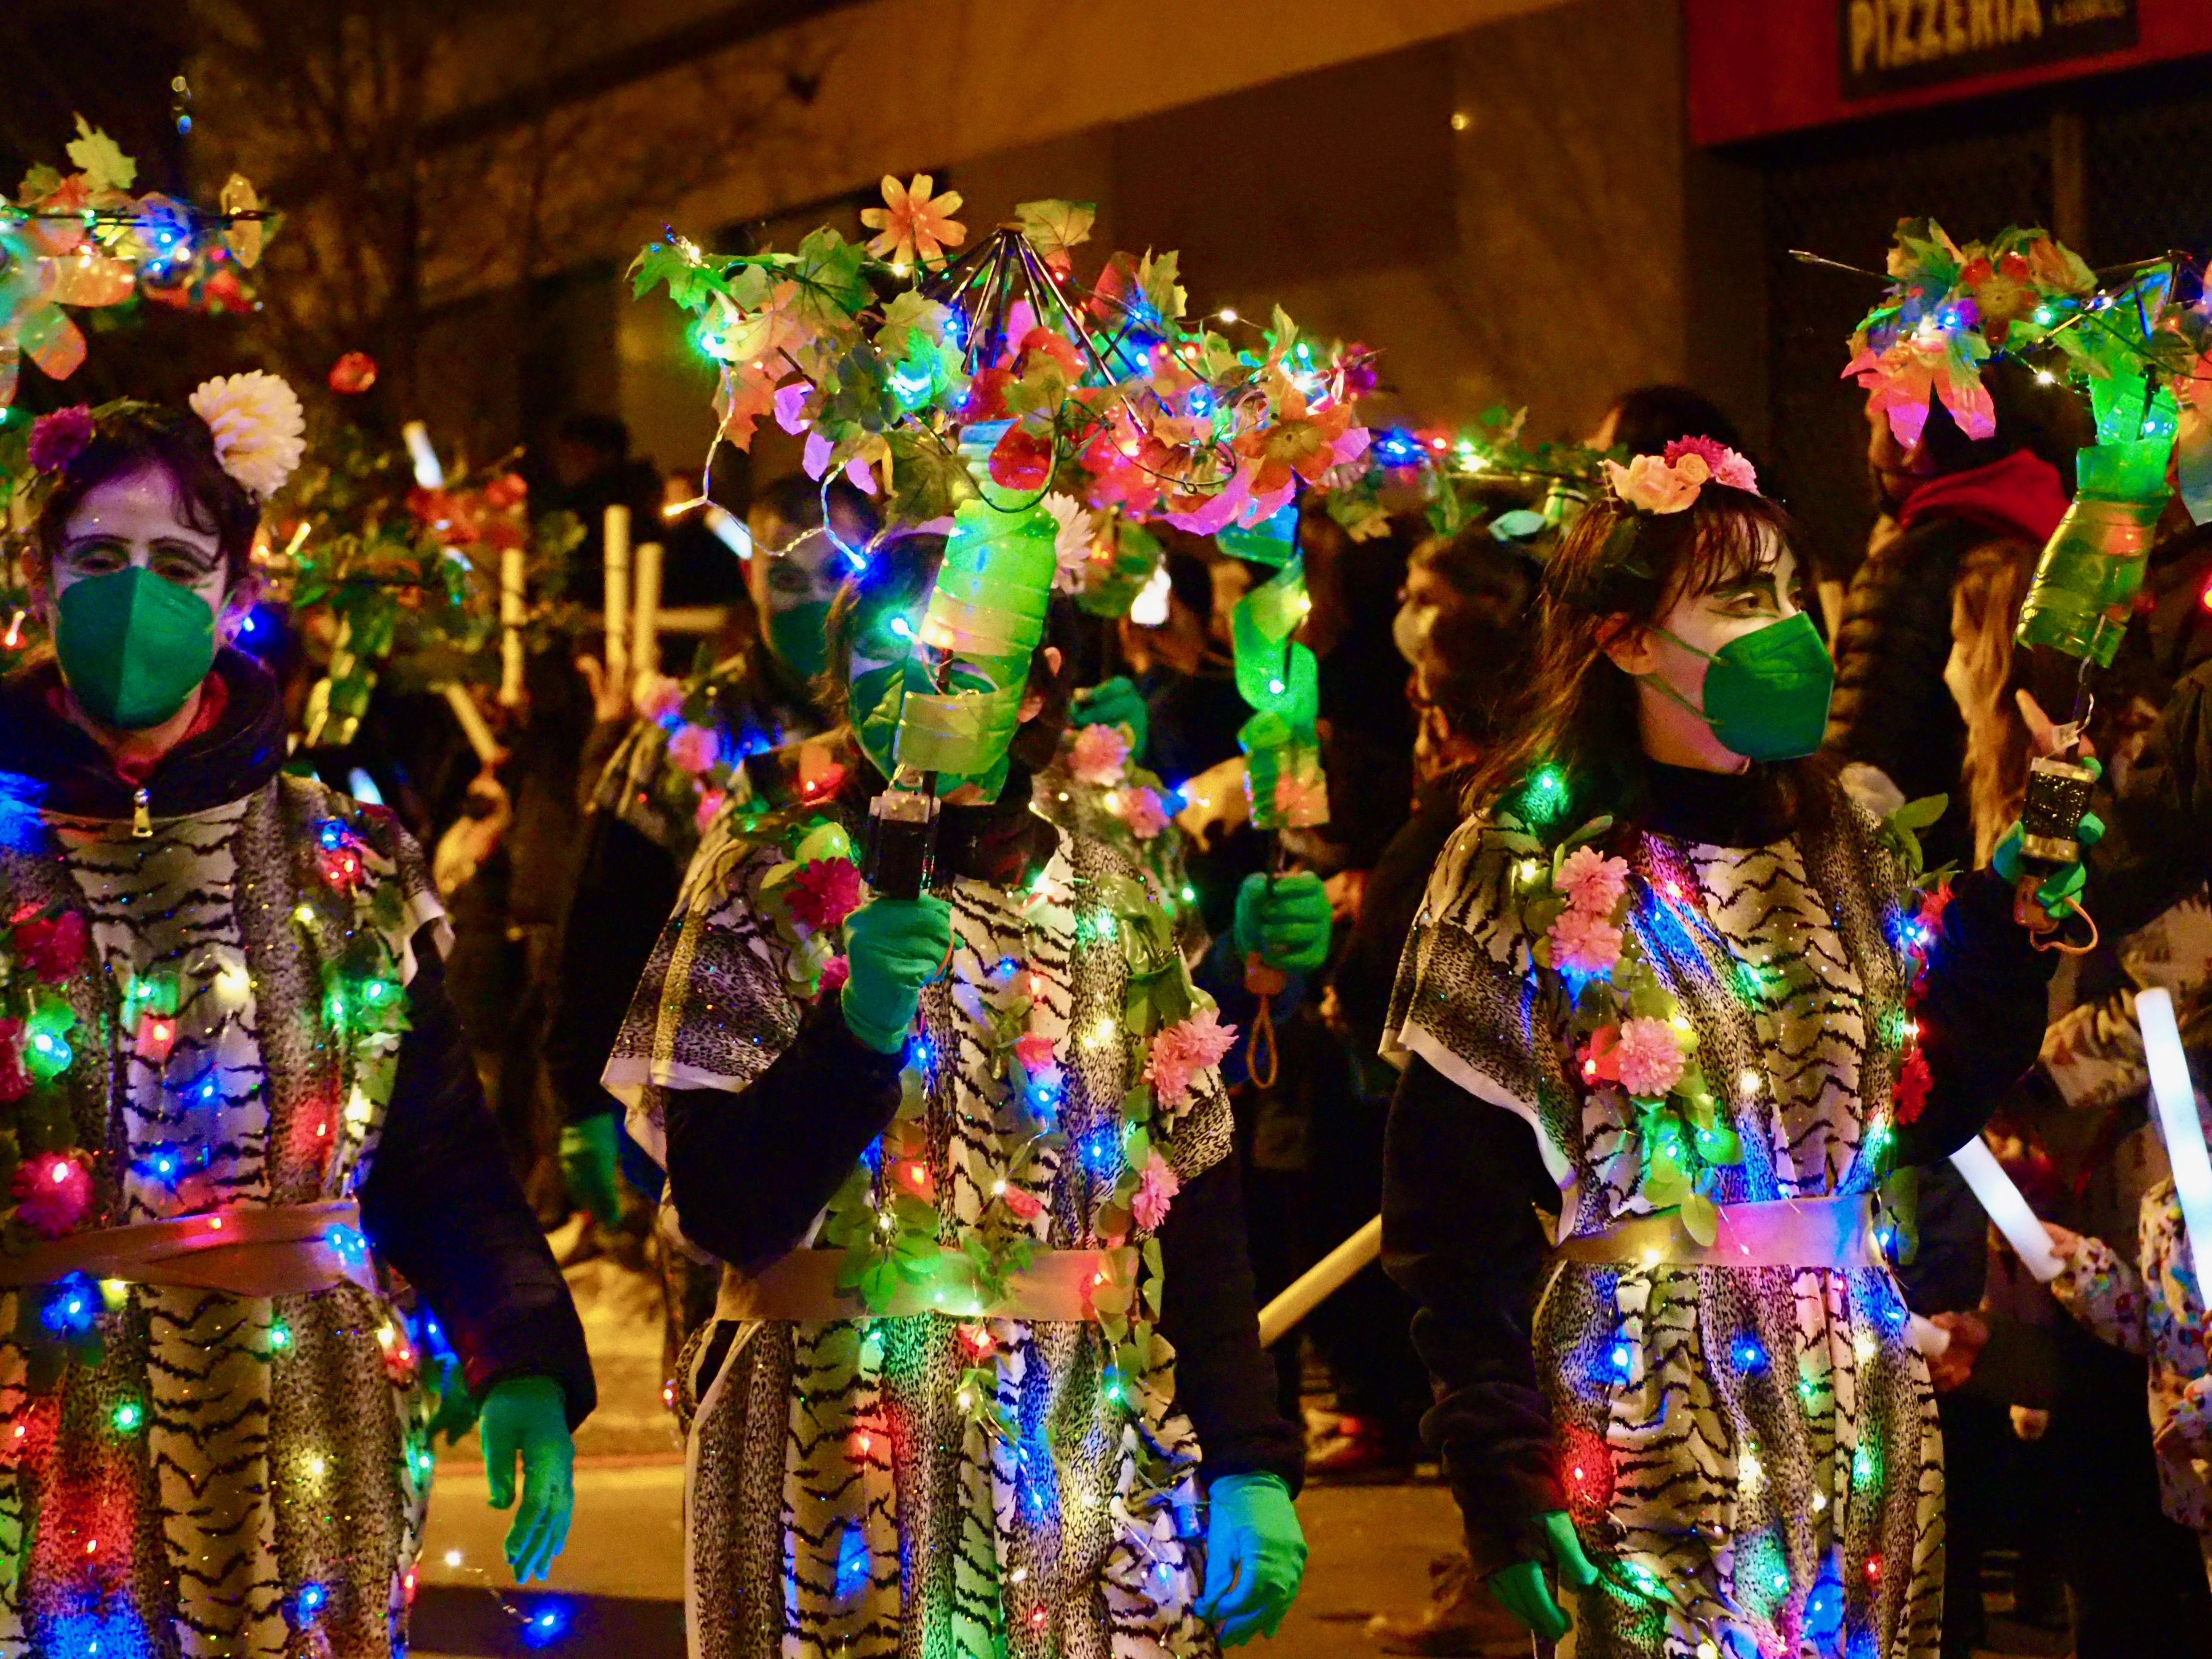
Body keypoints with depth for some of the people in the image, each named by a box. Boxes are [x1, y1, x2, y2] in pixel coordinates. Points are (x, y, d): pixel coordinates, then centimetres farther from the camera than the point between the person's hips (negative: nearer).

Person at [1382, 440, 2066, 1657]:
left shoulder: (1844, 847, 9)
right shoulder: (1527, 870, -7)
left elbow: (1925, 1111, 6)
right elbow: (1453, 1213, -9)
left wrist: (2008, 917, -4)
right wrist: (1505, 1482, -15)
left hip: (1861, 1410, 5)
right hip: (1641, 1421, -5)